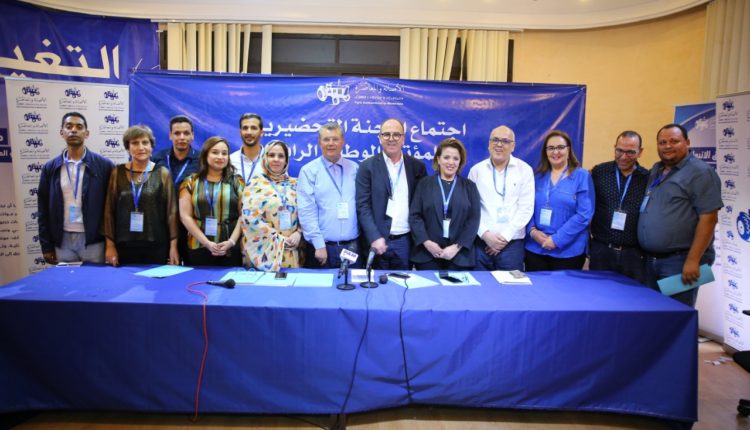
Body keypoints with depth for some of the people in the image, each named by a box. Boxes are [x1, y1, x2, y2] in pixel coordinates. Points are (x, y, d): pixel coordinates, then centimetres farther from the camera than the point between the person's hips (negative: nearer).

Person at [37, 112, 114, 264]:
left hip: (93, 240, -2)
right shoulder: (50, 167, 6)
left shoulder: (104, 165, -3)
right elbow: (43, 209, 7)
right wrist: (46, 246, 3)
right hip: (62, 240, 3)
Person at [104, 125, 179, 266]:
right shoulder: (118, 172, 5)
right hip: (124, 245, 1)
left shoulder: (162, 173, 0)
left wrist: (173, 245, -4)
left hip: (156, 245, -1)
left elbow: (171, 211, -1)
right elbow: (109, 210, 6)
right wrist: (110, 244, 2)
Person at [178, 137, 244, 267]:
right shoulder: (191, 182, 7)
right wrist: (207, 243, -9)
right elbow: (185, 216, 0)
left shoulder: (237, 182, 8)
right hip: (198, 249, 0)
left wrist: (231, 241, -11)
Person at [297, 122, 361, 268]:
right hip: (322, 247, -2)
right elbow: (307, 211, -7)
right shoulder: (309, 171, 0)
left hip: (352, 247, 3)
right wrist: (319, 245, -12)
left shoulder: (354, 169, 8)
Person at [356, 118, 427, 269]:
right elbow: (363, 205, -6)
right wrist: (375, 238, -14)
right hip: (377, 241, -2)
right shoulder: (368, 166, -1)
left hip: (406, 241, 2)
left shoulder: (417, 166, 6)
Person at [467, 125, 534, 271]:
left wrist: (505, 236, -9)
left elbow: (526, 208, -3)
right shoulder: (476, 170, 5)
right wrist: (485, 234, -9)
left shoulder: (524, 170, 2)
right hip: (481, 241, 1)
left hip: (512, 242, -1)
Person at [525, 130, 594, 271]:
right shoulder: (538, 176, 8)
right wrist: (532, 230, -10)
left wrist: (557, 239, -16)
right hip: (535, 248, 3)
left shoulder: (581, 176, -3)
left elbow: (584, 214, -10)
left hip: (568, 251, -3)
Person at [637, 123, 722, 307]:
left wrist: (693, 260, -19)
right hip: (650, 259, 7)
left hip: (680, 260, -7)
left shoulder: (700, 172, -8)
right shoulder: (655, 171, 14)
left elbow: (708, 218, -15)